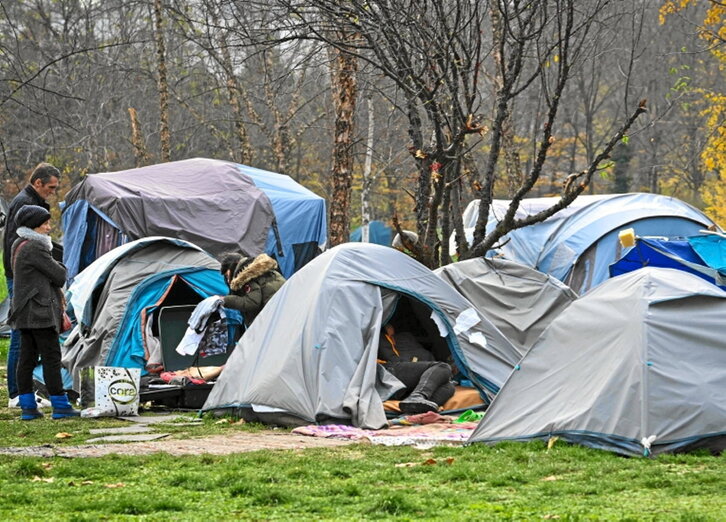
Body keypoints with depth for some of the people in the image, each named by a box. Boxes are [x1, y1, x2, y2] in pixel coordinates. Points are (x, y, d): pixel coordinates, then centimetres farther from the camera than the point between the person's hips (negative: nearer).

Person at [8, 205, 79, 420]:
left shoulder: (18, 246, 16)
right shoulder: (35, 248, -16)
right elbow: (59, 276, -13)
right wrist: (60, 267, 9)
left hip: (24, 313, 10)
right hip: (40, 311, -10)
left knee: (26, 358, 9)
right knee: (51, 357, -6)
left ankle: (27, 406, 10)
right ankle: (60, 406, -4)